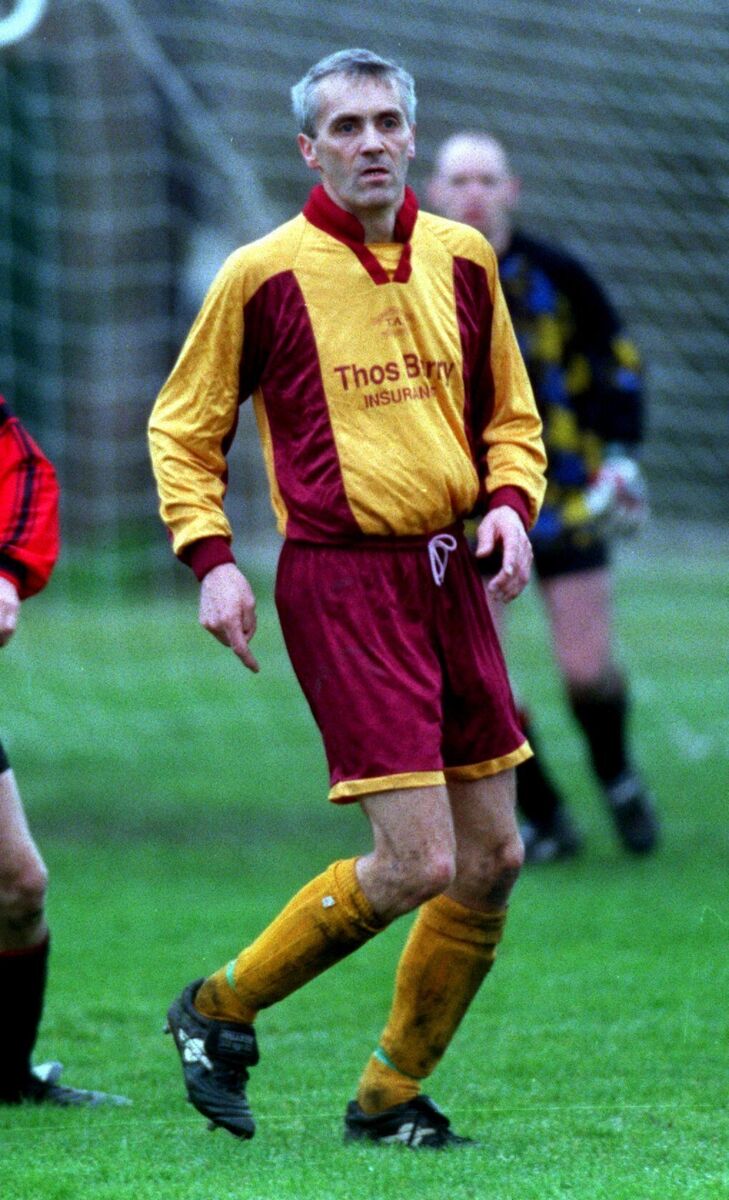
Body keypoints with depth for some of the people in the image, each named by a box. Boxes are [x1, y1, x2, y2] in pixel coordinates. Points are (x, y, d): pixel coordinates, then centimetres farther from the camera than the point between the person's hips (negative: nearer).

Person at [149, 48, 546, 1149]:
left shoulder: (461, 259, 10)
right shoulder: (265, 274, -4)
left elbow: (510, 415, 21)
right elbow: (182, 426, 4)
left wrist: (510, 502, 2)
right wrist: (209, 556, -8)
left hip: (451, 577, 6)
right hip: (341, 581, -6)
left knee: (493, 860, 5)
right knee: (419, 862, -14)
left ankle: (390, 1096, 20)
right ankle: (220, 1011, 6)